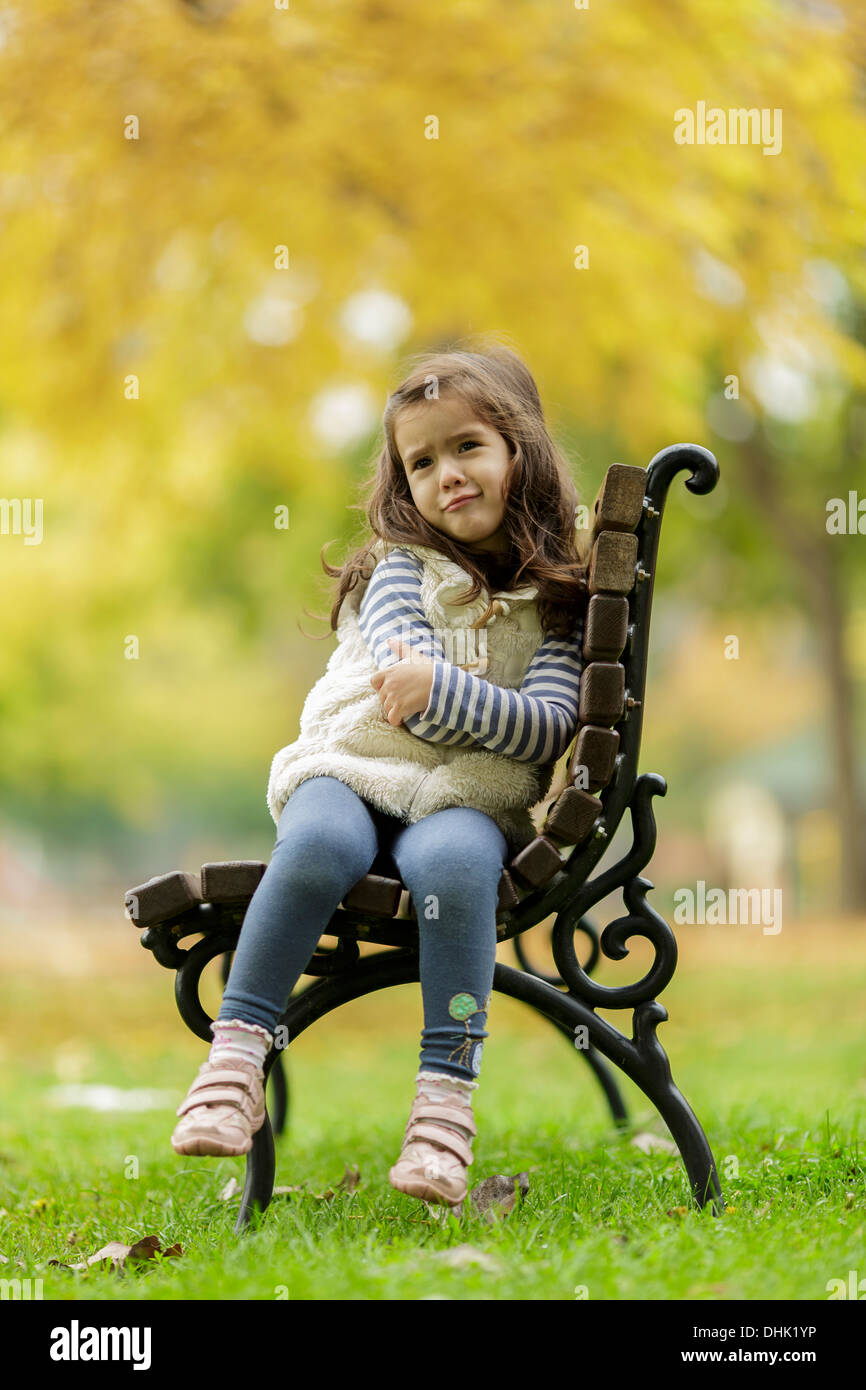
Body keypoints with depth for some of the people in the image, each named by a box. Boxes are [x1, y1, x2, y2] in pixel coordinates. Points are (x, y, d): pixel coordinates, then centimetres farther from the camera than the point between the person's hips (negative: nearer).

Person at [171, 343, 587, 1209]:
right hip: (350, 771, 1)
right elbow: (402, 673, -4)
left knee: (452, 861, -37)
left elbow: (548, 726, -4)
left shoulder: (557, 600, 10)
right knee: (320, 844, -36)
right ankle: (237, 1050, -29)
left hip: (466, 802, 0)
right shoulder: (402, 567, 13)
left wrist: (439, 688, -19)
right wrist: (499, 714, -14)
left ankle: (447, 1096, -37)